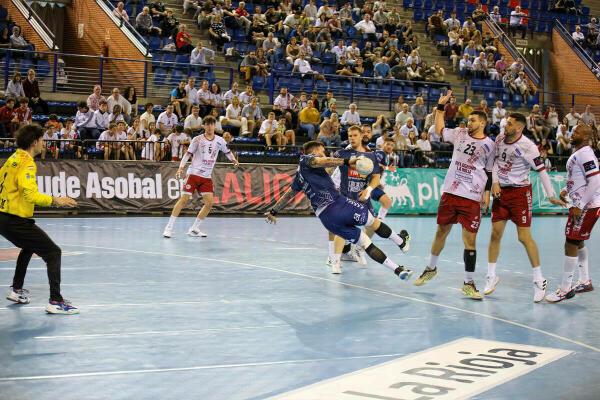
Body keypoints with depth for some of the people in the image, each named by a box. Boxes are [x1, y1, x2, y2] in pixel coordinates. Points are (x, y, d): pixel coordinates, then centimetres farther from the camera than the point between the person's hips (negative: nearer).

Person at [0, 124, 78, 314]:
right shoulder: (27, 163, -16)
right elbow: (30, 194, -25)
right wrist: (54, 200, -21)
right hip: (16, 221, -10)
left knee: (29, 247, 34)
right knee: (53, 252, -7)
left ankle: (17, 289, 38)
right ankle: (55, 301, -14)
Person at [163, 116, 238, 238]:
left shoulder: (219, 141, 6)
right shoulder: (198, 139, -3)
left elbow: (227, 151, 25)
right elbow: (188, 154, -3)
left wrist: (233, 160, 12)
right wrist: (181, 167, -13)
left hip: (206, 177, 4)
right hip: (194, 173, -4)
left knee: (209, 202, -7)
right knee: (184, 199, -11)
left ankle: (194, 229, 6)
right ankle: (169, 228, -6)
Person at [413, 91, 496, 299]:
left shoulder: (489, 145, 1)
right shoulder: (460, 134, 8)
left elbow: (489, 171, 9)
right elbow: (439, 129, 21)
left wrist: (487, 193, 1)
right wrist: (440, 106, 17)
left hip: (473, 198, -3)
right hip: (450, 193, 3)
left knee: (470, 239, -5)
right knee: (441, 231, 12)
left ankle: (468, 283, 3)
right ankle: (431, 268, 33)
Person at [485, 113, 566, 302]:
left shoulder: (527, 146, -16)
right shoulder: (500, 139, 2)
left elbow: (542, 170, -12)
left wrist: (551, 196, -13)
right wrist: (495, 182, -1)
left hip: (520, 192, -5)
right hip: (501, 191, 5)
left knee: (525, 237, -7)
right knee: (495, 233, 3)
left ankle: (539, 280, 4)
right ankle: (492, 276, 16)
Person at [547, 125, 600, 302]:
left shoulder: (585, 154, -18)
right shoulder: (577, 153, 13)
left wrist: (580, 206, -23)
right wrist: (567, 190, 13)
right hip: (583, 204, 11)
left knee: (570, 244, -8)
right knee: (578, 242, 22)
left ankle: (566, 289, -1)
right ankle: (585, 282, 36)